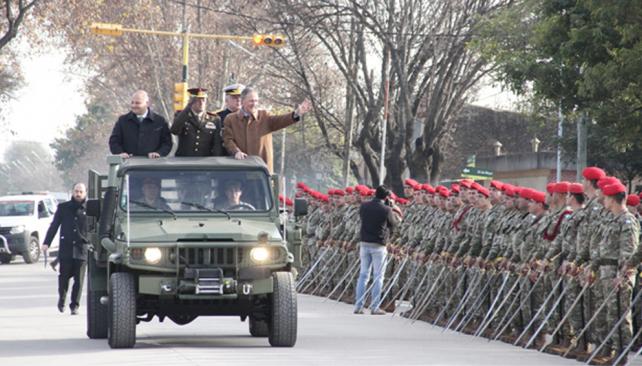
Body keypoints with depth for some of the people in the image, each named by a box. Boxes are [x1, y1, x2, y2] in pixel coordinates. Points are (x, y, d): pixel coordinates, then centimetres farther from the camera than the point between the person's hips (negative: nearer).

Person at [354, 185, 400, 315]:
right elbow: (394, 224, 3)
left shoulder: (364, 206, 0)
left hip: (364, 244, 4)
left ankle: (358, 306, 9)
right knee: (378, 277, 3)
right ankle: (375, 307, 1)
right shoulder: (386, 210, -11)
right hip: (378, 246, -4)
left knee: (363, 275, 11)